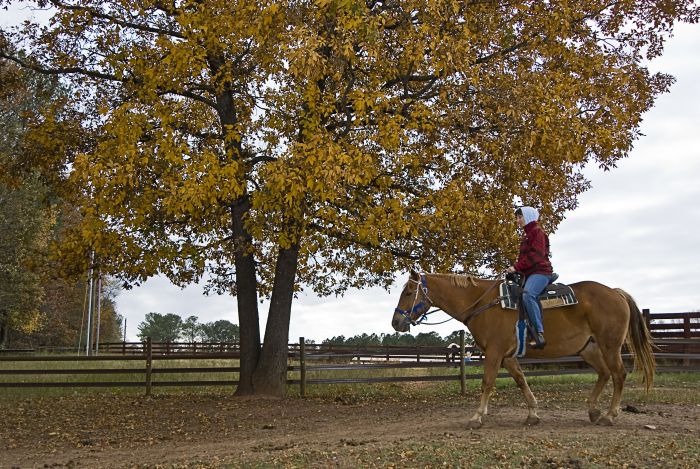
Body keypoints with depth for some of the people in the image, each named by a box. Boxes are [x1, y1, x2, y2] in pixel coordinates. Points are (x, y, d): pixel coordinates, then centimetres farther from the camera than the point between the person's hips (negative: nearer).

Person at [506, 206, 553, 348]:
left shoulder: (537, 231, -3)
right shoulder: (527, 235, 26)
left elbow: (536, 255, -16)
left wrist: (517, 267, -21)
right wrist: (516, 269, 10)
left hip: (540, 271, -11)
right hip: (529, 274, 11)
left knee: (527, 295, -35)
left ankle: (539, 333, -38)